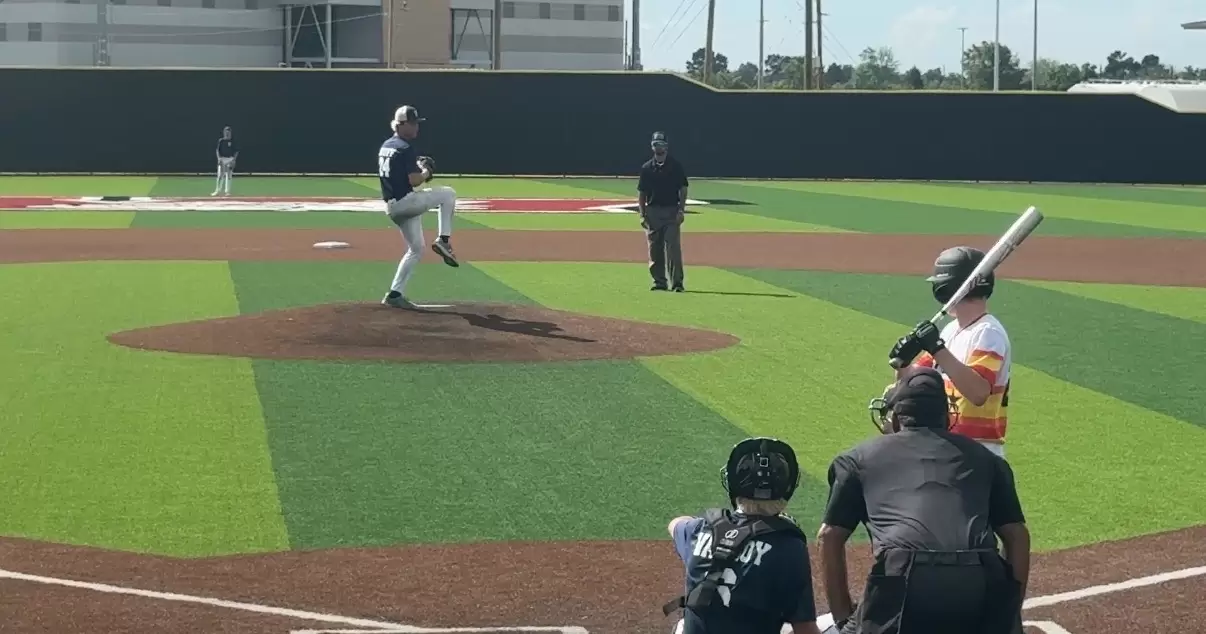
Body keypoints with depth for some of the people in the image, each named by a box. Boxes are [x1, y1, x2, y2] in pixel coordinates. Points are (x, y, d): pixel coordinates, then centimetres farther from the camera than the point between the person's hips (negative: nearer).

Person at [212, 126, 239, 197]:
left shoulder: (233, 142, 2)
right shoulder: (221, 141, 6)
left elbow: (236, 151, 3)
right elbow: (217, 150, 5)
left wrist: (234, 159, -9)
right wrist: (219, 158, -8)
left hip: (230, 160, -1)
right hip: (222, 159, 1)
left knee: (229, 175, -3)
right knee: (220, 175, -1)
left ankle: (227, 191, 1)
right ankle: (218, 191, 3)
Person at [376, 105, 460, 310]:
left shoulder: (386, 146, 14)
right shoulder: (405, 148, -15)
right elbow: (414, 181, -20)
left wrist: (416, 167, 15)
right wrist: (426, 172, -1)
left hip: (391, 206, 9)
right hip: (405, 202, -9)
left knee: (416, 249, 17)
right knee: (448, 193, 4)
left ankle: (395, 294, 12)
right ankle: (443, 240, 2)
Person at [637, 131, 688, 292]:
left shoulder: (676, 166, 3)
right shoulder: (647, 167, 9)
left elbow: (683, 190, 3)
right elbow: (641, 193, 11)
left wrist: (681, 210, -8)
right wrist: (642, 214, 2)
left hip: (672, 211, -3)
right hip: (652, 212, 3)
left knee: (673, 248, -10)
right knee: (654, 250, 4)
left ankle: (677, 283, -9)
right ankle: (659, 282, 12)